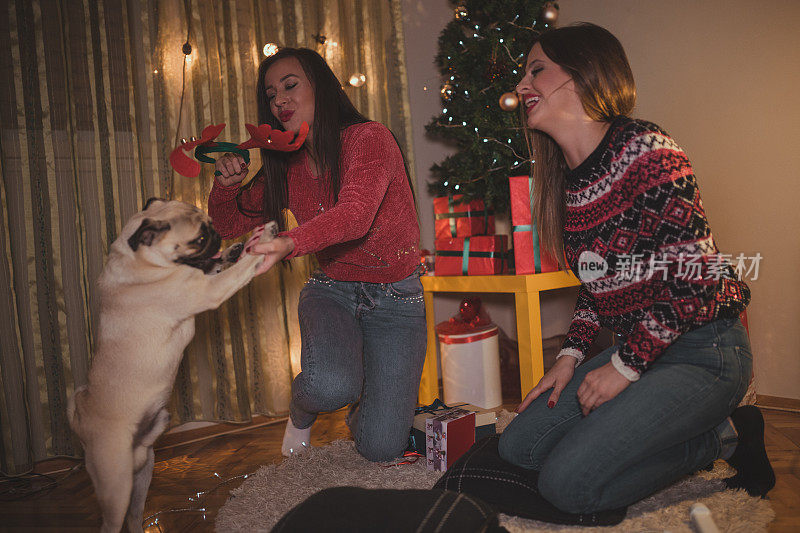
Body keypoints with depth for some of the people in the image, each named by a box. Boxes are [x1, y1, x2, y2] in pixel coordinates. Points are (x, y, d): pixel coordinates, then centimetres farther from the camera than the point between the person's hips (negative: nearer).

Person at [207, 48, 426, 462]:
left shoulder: (369, 139, -14)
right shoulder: (285, 167, 2)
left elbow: (355, 214, -34)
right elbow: (228, 225, 11)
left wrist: (288, 243, -52)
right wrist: (227, 183, -11)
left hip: (396, 299, -3)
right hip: (331, 291, 3)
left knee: (380, 449, -12)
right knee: (328, 387, -31)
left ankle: (364, 403, 26)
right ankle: (301, 408, 8)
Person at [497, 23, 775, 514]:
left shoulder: (646, 150, -17)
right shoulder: (566, 178, 8)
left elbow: (693, 274, -20)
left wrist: (625, 366, -15)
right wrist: (571, 356, 4)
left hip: (704, 349, -8)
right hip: (635, 347, 8)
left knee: (568, 483, -17)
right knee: (517, 448, 5)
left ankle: (725, 437, 3)